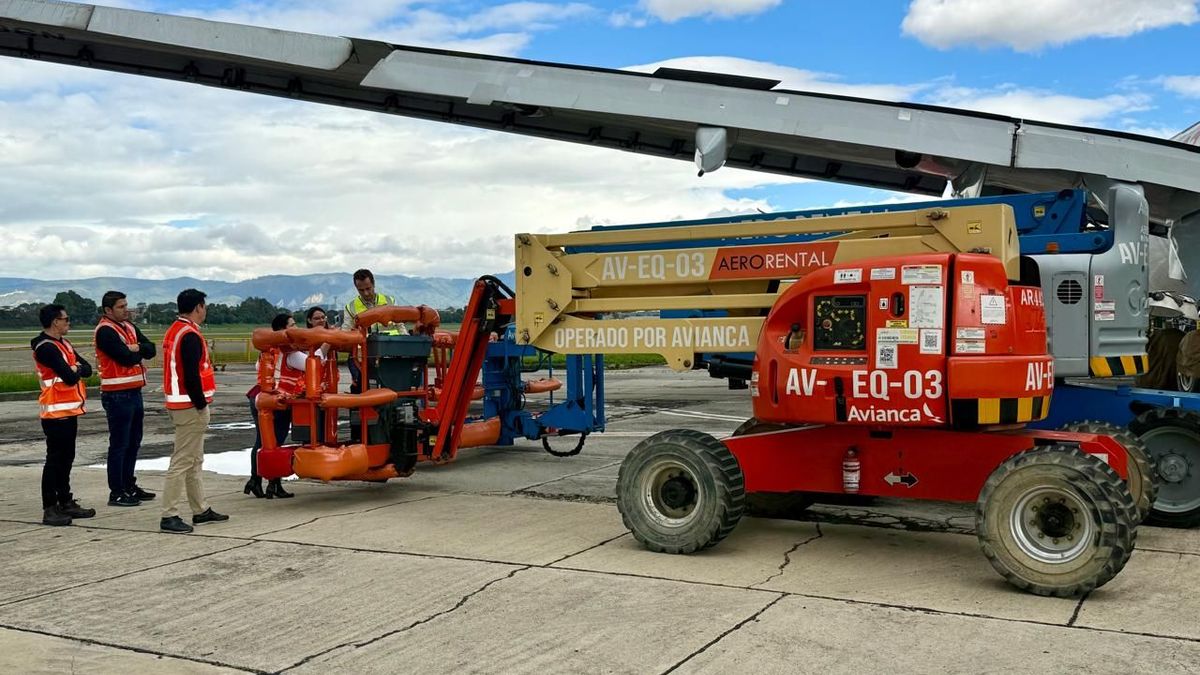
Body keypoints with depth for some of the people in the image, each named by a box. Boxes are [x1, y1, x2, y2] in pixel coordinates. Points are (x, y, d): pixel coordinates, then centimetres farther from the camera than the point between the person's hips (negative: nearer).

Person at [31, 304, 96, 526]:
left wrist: (75, 369, -11)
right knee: (55, 460, -6)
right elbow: (70, 377, -23)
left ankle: (66, 502, 23)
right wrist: (75, 371, -2)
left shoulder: (63, 344, 15)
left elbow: (87, 368, 9)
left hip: (69, 410, 10)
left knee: (66, 458, 15)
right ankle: (49, 509, -3)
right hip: (56, 412, -10)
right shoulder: (46, 348, -16)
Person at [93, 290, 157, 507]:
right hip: (117, 395, -9)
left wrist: (137, 348, -14)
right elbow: (127, 358, -21)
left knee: (133, 442, 15)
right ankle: (116, 493, 2)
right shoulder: (105, 331, -13)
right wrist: (140, 352, -1)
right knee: (119, 444, -4)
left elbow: (151, 349, 5)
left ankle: (129, 485, 26)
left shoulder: (129, 327, 14)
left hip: (134, 391, 9)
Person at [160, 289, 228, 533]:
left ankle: (201, 510, 24)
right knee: (182, 462, -8)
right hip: (190, 406, -11)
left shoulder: (174, 331, 14)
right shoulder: (190, 336, -17)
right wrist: (202, 405, -16)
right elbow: (191, 375, -23)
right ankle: (169, 516, -6)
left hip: (179, 403, 11)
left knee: (195, 460, 16)